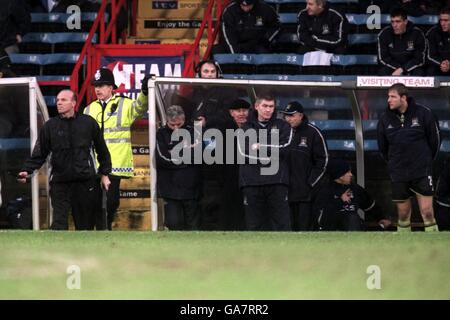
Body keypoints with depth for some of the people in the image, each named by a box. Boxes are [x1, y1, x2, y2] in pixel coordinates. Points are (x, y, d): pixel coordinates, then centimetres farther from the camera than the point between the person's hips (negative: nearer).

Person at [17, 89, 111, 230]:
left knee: (85, 223, 7)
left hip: (85, 181, 0)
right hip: (60, 183, 0)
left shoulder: (88, 123, 2)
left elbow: (102, 150, 11)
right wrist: (27, 170, -12)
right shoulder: (50, 126, 3)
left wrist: (105, 174, 11)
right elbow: (39, 154, 2)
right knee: (59, 223, -10)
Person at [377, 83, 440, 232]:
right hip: (398, 174, 3)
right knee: (403, 213, 8)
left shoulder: (423, 113, -7)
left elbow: (435, 140, 3)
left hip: (422, 173, -3)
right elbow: (382, 147, 14)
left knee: (427, 211, -8)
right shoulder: (385, 119, 1)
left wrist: (426, 161, 9)